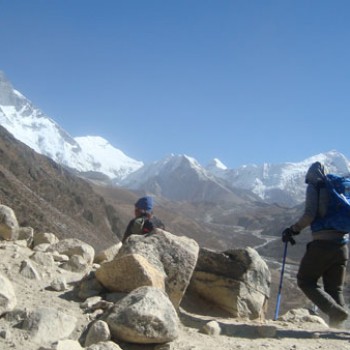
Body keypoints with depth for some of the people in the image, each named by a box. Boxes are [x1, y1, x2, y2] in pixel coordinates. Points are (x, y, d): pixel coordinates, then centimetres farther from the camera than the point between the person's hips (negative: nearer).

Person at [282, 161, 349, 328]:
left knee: (305, 281, 6)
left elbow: (309, 215, -12)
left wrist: (293, 229, 1)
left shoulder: (314, 187, 1)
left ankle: (335, 311, -14)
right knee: (335, 289, 13)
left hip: (322, 244, -6)